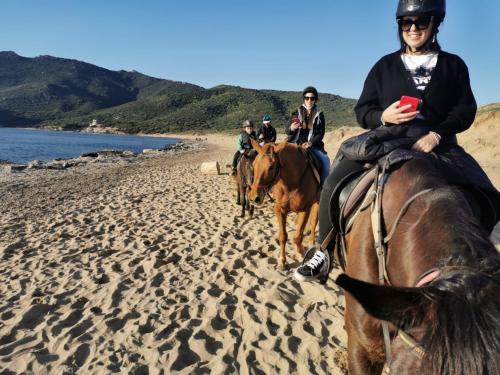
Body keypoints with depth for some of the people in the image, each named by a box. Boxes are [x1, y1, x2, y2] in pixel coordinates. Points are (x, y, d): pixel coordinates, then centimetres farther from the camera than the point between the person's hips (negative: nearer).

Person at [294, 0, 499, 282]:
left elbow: (465, 110, 5)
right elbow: (363, 111, 10)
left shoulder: (453, 65, 14)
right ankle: (324, 251, -8)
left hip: (436, 143, 1)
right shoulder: (385, 65, 13)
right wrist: (383, 116, -13)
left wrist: (437, 134, -15)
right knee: (335, 182, -23)